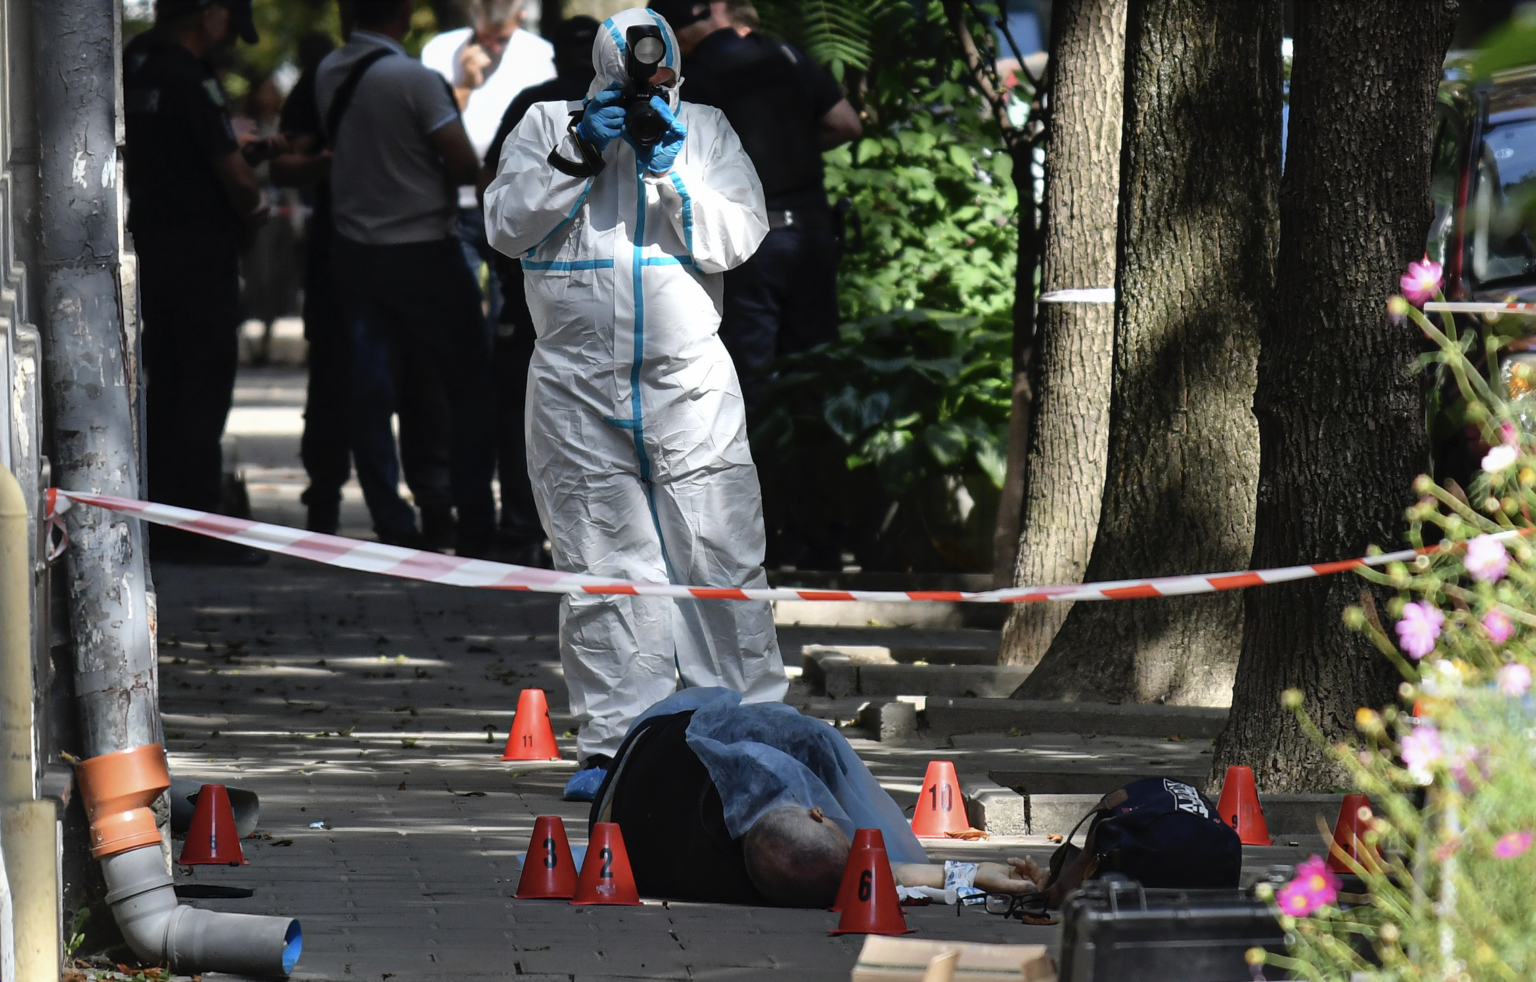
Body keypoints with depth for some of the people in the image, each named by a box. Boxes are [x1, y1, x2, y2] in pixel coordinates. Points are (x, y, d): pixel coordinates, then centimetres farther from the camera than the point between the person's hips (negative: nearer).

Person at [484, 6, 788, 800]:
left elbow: (739, 238, 0)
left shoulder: (704, 132, 9)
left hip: (690, 384, 0)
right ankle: (612, 741, 8)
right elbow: (505, 226, -3)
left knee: (722, 556, -3)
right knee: (601, 567, 2)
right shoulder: (547, 126, 7)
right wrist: (578, 156, -11)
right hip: (577, 386, 0)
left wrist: (674, 176, -13)